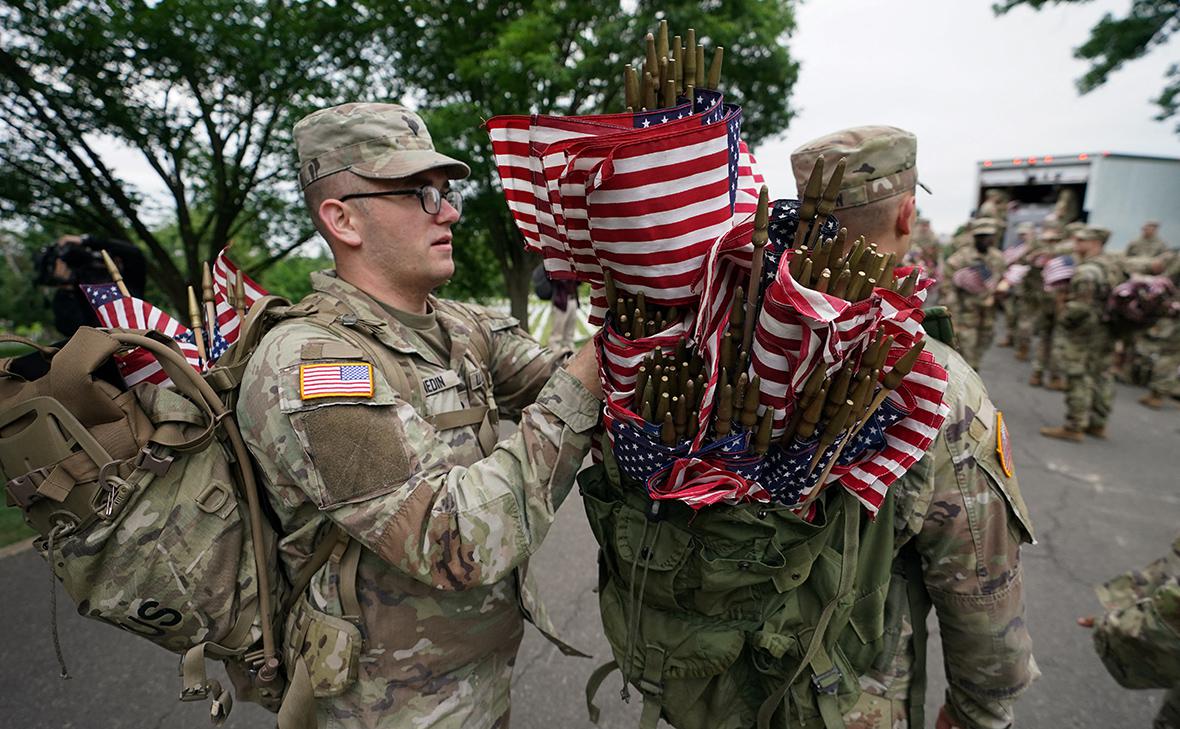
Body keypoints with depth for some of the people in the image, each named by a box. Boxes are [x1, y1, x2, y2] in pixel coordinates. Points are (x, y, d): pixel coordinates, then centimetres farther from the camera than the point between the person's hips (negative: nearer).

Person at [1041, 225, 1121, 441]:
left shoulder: (1086, 272, -22)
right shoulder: (1113, 265, 8)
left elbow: (1080, 308, -26)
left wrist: (1064, 318, -10)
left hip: (1083, 334, -9)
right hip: (1107, 333, 9)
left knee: (1078, 379, -2)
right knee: (1102, 376, 15)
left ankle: (1074, 427, 5)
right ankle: (1098, 423, 27)